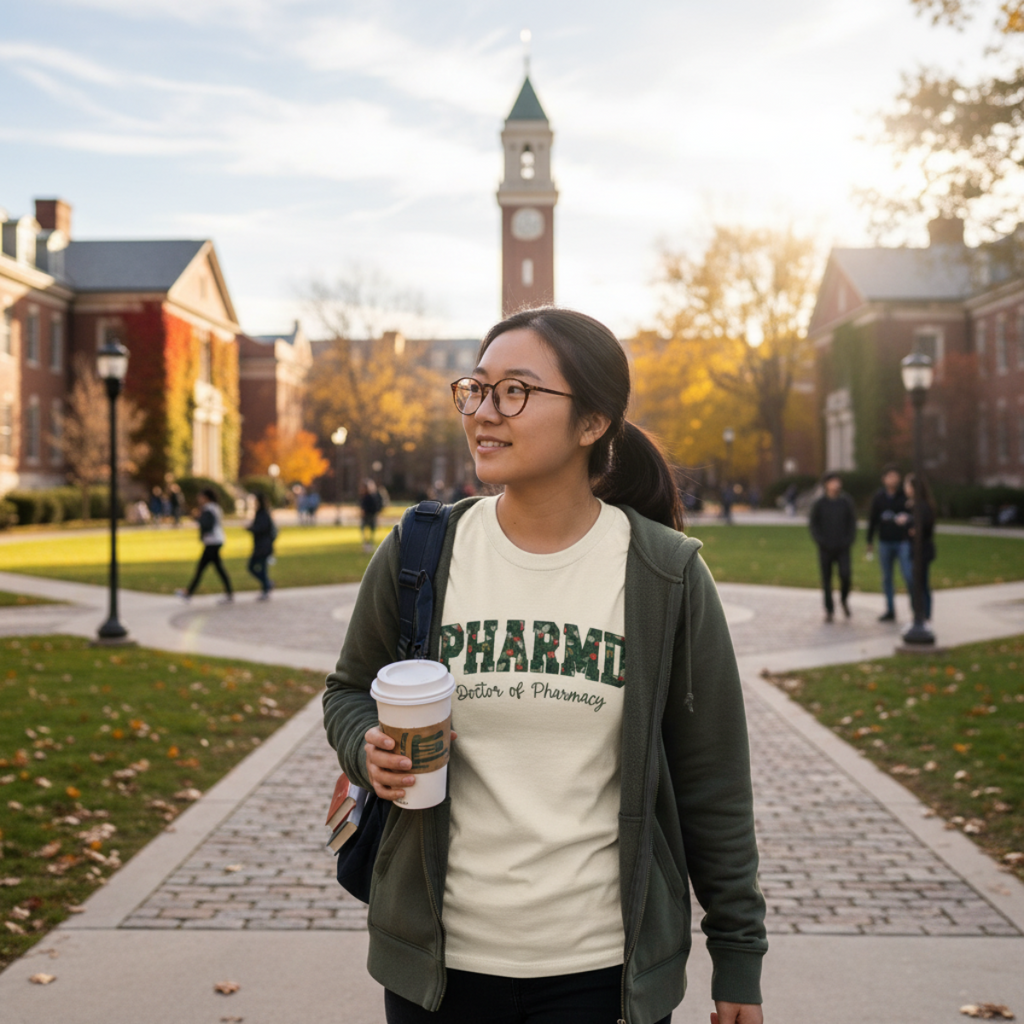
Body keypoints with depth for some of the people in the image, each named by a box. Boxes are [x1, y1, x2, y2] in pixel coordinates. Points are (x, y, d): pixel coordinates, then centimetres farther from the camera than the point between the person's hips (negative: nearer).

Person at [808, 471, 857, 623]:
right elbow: (814, 525, 3)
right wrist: (821, 542, -7)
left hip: (843, 548, 0)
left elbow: (852, 523, 7)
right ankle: (829, 610, 15)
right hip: (825, 549, 0)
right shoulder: (819, 504, 1)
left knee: (845, 575, -12)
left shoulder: (846, 502, 3)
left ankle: (844, 598, 17)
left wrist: (849, 541, -5)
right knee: (826, 579, 3)